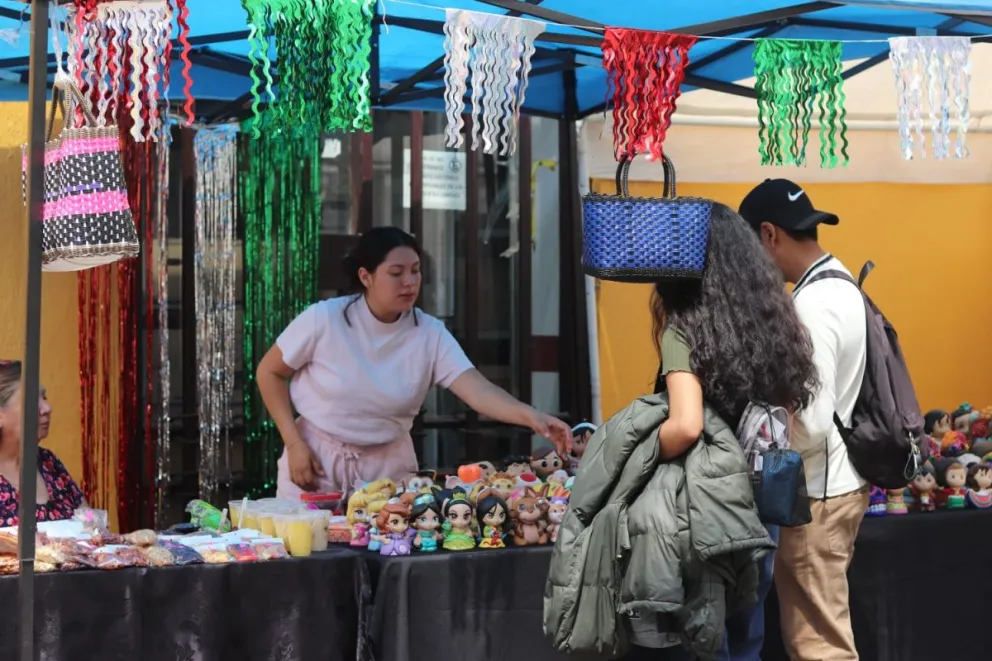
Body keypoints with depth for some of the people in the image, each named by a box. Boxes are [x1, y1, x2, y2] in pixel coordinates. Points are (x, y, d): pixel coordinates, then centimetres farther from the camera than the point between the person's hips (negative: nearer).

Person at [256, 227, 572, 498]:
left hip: (388, 464, 2)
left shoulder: (430, 334, -12)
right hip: (317, 458, -1)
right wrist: (293, 443, -10)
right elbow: (269, 373, -3)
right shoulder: (323, 319, -15)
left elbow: (478, 390, -24)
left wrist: (532, 416, -41)